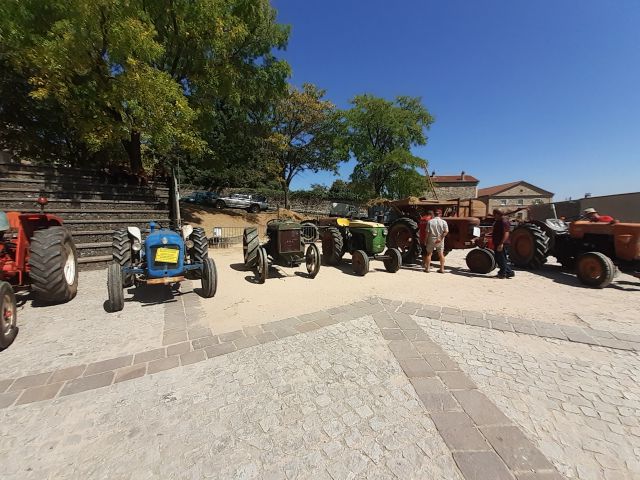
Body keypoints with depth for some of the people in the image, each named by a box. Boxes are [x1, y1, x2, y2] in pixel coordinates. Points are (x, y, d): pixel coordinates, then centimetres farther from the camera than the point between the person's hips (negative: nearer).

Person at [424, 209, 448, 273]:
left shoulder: (430, 221, -6)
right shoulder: (443, 222, -4)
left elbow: (427, 232, -6)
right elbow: (446, 231, -15)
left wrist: (426, 240, 2)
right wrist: (440, 238, -14)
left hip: (431, 239, -1)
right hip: (440, 241, 1)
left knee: (429, 254, 9)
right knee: (441, 254, 11)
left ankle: (427, 268, 9)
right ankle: (442, 268, 13)